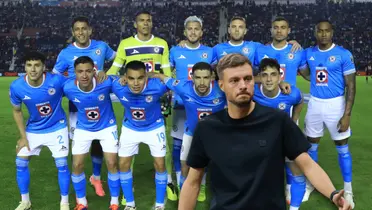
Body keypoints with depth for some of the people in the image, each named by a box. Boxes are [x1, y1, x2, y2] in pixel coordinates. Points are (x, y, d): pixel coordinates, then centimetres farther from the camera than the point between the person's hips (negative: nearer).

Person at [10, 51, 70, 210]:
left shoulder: (57, 80, -27)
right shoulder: (16, 87, -19)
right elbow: (17, 111, -2)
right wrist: (23, 136, -3)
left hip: (57, 128, -3)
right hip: (33, 129, 3)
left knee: (61, 164, -6)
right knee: (20, 163, 4)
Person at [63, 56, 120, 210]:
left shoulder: (106, 83, -31)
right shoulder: (68, 87, -26)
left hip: (107, 127, -1)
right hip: (83, 128, 2)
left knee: (112, 164, -3)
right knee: (77, 165, 1)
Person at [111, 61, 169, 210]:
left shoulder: (157, 86, -36)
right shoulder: (118, 87, -30)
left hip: (154, 127, -2)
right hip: (130, 128, 2)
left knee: (160, 165, 1)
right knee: (123, 164, 4)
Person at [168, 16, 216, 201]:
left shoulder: (210, 52, 5)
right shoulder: (175, 51, 5)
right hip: (181, 104, 0)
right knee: (178, 144, 4)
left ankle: (201, 185, 18)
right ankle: (180, 184, 19)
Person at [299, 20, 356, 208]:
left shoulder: (344, 54, -9)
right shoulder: (309, 53, 3)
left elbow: (351, 86, -9)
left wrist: (347, 114, -15)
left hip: (335, 104, -4)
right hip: (314, 104, 4)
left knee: (342, 148, 5)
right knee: (311, 145, 12)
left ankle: (348, 190, 19)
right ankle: (310, 182, 30)